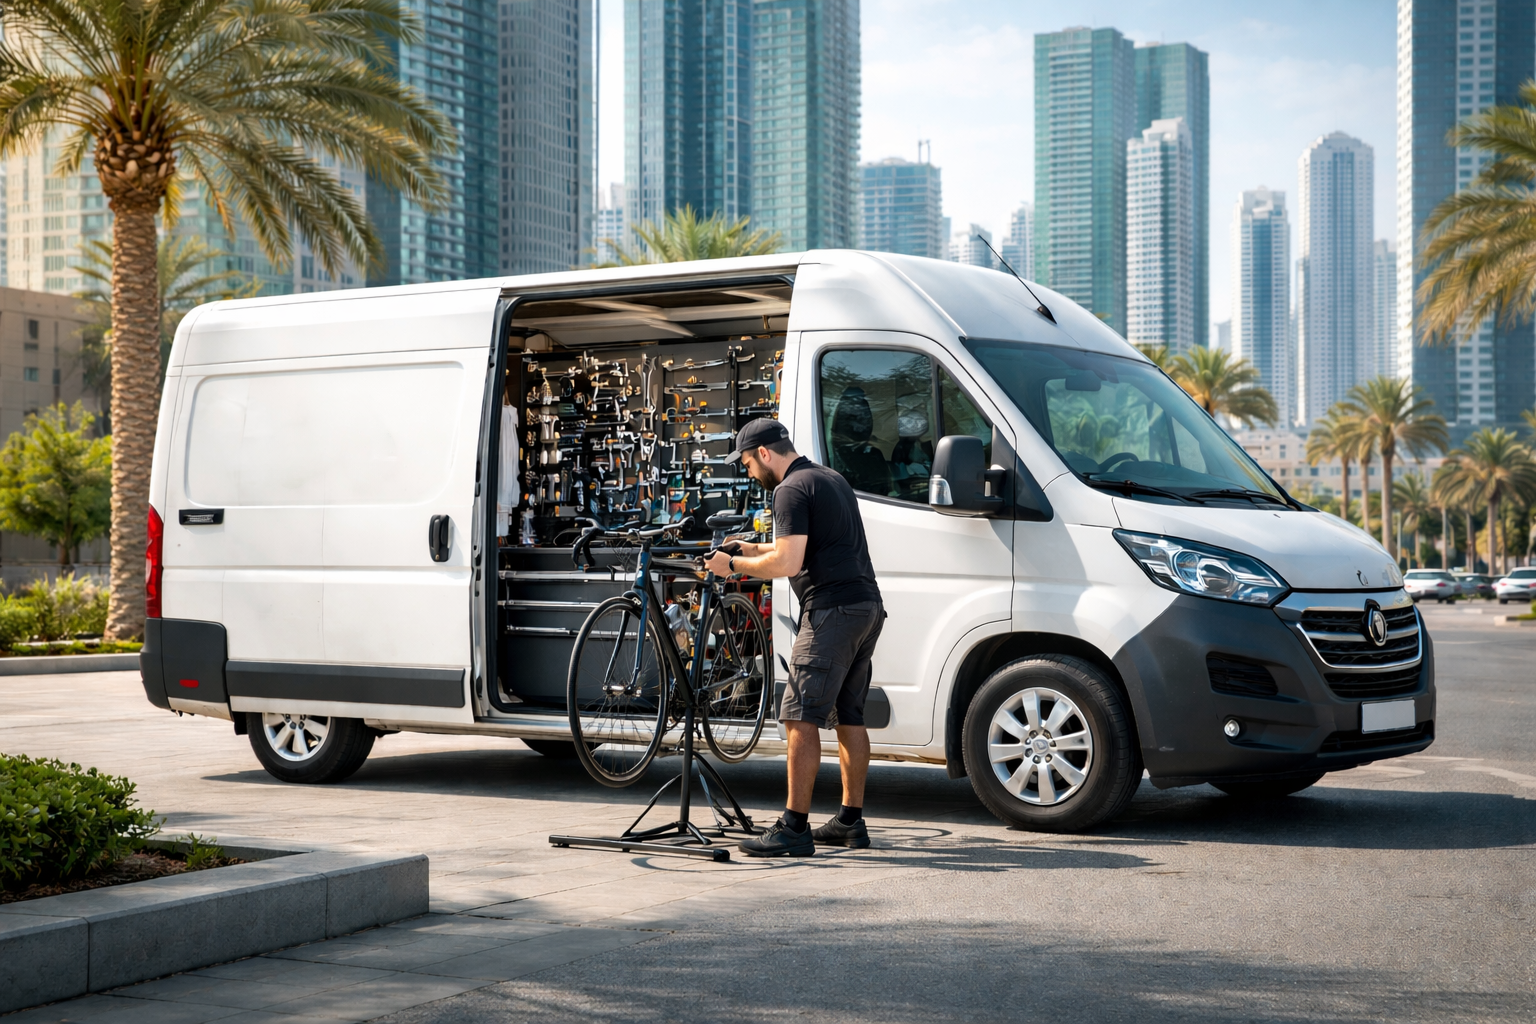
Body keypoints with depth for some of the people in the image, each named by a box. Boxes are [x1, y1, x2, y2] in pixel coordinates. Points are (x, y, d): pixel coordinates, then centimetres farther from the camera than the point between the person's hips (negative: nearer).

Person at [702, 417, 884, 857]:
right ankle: (851, 821, 18)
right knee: (849, 716, 14)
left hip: (832, 611, -10)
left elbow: (788, 562, -18)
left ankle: (795, 828, -11)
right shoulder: (831, 479, 21)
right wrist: (756, 549, 28)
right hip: (868, 606, 10)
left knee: (801, 719, -9)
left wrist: (734, 565, -5)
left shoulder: (791, 490, -10)